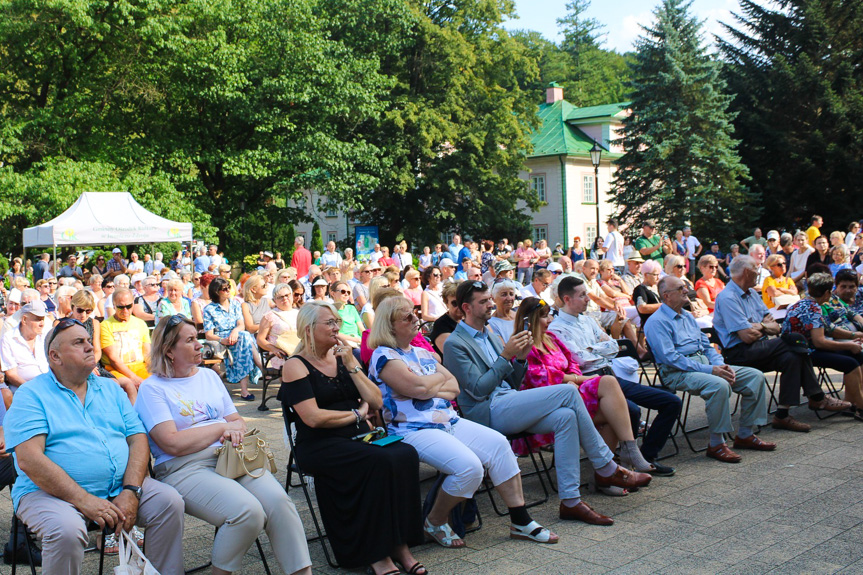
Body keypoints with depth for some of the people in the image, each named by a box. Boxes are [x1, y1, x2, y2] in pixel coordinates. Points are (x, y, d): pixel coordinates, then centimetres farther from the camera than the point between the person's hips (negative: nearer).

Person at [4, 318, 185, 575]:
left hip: (119, 488, 4)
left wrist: (130, 492, -11)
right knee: (66, 529, -33)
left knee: (170, 501, -16)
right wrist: (84, 500, -21)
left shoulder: (110, 389, 15)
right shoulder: (31, 395, -2)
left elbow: (138, 439, 7)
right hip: (53, 492, -4)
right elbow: (28, 459, -14)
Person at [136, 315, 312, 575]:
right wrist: (223, 427, -4)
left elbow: (238, 421, 19)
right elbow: (173, 443, -11)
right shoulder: (152, 388, 1)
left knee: (278, 500, -24)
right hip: (184, 468, -5)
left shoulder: (209, 376, 21)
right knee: (248, 511, -30)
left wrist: (236, 429, -6)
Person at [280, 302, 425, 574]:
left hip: (359, 437, 6)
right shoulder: (296, 366, -2)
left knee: (406, 454, -25)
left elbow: (376, 403, 9)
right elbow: (313, 418, -14)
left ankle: (399, 545, -19)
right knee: (381, 462, -32)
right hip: (319, 446, -6)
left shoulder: (343, 358, 16)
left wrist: (351, 365, 0)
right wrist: (356, 414, -2)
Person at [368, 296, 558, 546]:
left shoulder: (422, 352, 19)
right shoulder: (383, 356, -6)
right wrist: (440, 378, 2)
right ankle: (435, 523, -2)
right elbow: (417, 387, -19)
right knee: (469, 466, -27)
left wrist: (429, 388, -8)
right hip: (414, 430, -8)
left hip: (449, 421, 8)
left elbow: (454, 387, 13)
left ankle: (521, 521, -5)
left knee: (497, 443, -12)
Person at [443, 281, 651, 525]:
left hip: (508, 404, 8)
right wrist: (506, 355, -15)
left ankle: (570, 501, -16)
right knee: (568, 392, -18)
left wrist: (520, 358, 2)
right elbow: (478, 389, -14)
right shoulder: (455, 344, -4)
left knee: (565, 416, -20)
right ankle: (606, 469, -7)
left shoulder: (489, 336, 22)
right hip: (488, 411, -8)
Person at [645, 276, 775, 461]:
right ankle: (716, 444, -23)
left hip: (705, 362, 9)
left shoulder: (688, 316, 22)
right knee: (719, 385, -36)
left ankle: (745, 435, 5)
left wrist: (722, 365, 0)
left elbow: (706, 345, 22)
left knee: (755, 376, -2)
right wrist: (709, 370, -20)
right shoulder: (657, 322, -7)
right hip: (677, 372, -9)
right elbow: (670, 357, -18)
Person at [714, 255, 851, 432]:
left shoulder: (751, 293, 18)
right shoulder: (727, 298, -12)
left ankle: (782, 415, -16)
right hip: (740, 353, -9)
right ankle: (818, 398, -8)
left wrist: (759, 327, -8)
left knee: (792, 357, -18)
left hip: (758, 349, 9)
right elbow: (747, 336, -19)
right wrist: (763, 327, 2)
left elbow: (775, 328, 15)